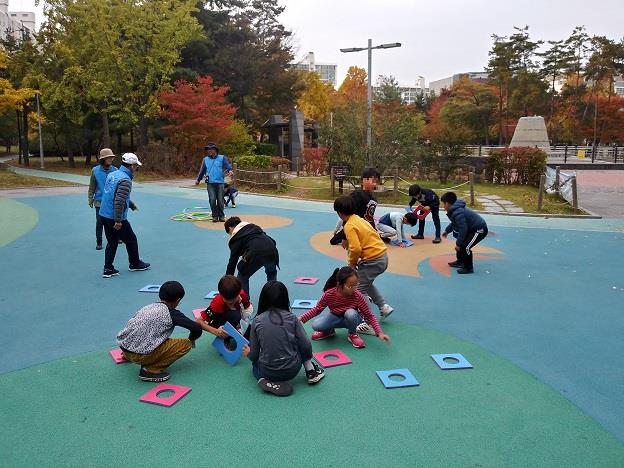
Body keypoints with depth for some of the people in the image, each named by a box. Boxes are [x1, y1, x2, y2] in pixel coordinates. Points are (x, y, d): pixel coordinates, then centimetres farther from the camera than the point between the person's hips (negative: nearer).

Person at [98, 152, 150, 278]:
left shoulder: (112, 174, 9)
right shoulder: (125, 180, -19)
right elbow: (119, 202, -26)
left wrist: (131, 204, 35)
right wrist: (118, 221, -24)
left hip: (104, 215, 8)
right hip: (115, 218, -8)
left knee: (112, 242, 17)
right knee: (131, 240, 12)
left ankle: (108, 269, 16)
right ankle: (135, 264, 29)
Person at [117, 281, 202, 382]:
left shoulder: (149, 307, 14)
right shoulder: (172, 314, -4)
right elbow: (197, 329, -7)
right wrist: (191, 339, 16)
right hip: (140, 355, -8)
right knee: (185, 344, 0)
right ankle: (151, 370, -6)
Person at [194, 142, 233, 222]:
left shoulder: (222, 158, 4)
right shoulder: (205, 159, 12)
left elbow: (228, 165, -6)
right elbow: (202, 170, 22)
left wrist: (230, 170, -29)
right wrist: (198, 180, 32)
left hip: (219, 183, -1)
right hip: (210, 183, 1)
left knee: (220, 200, 2)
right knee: (212, 199, -8)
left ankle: (221, 216, 16)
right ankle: (215, 216, 4)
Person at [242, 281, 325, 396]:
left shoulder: (257, 321, -8)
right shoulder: (292, 318, -8)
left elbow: (254, 356, -3)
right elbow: (306, 346, -6)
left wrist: (248, 353, 22)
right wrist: (308, 360, 17)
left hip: (267, 372, -1)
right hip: (292, 371, 1)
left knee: (256, 363, 33)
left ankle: (267, 381, 3)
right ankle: (311, 371, 16)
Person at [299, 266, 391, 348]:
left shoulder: (358, 296, -26)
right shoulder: (329, 294, -25)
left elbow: (369, 316, -19)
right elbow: (317, 309, -10)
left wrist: (380, 333, -30)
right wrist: (301, 319, -21)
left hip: (351, 319, -1)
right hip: (335, 317, 1)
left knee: (351, 313, -38)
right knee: (316, 325, -28)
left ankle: (353, 335, -6)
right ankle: (329, 331, 10)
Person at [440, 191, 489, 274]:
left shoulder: (458, 213, -29)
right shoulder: (455, 209, 4)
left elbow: (463, 230, -27)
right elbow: (454, 223, 24)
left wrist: (458, 244, -19)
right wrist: (447, 231, 31)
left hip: (480, 230, -11)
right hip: (472, 228, 11)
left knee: (465, 246, -17)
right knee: (461, 243, 20)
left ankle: (468, 268, -5)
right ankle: (460, 262, 33)